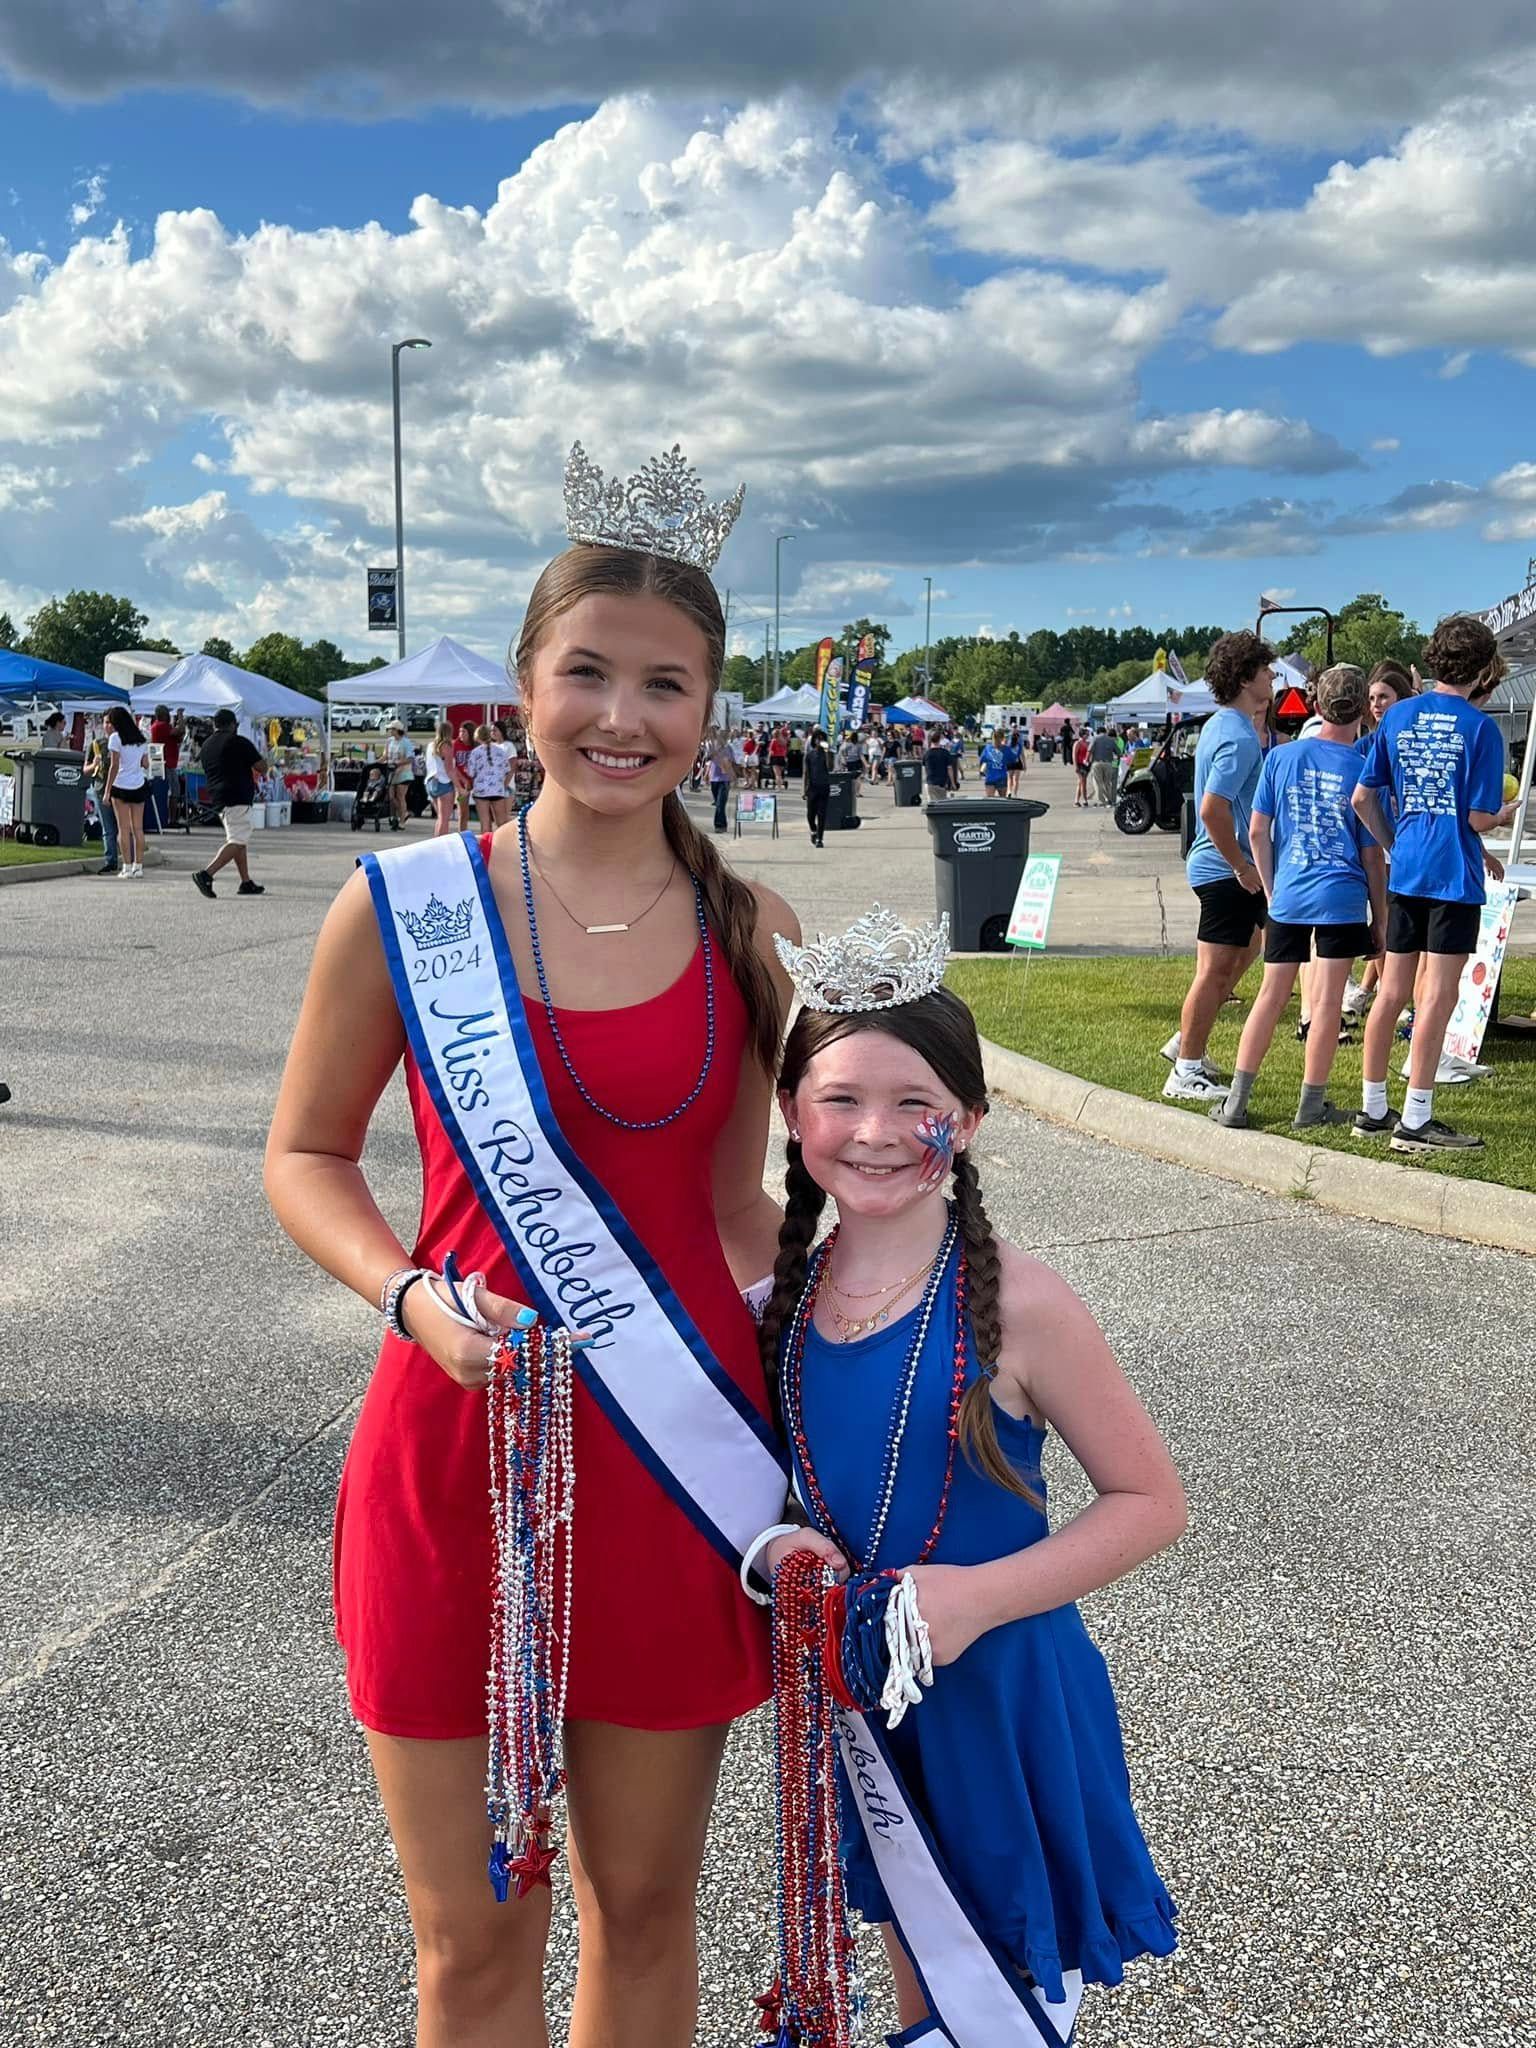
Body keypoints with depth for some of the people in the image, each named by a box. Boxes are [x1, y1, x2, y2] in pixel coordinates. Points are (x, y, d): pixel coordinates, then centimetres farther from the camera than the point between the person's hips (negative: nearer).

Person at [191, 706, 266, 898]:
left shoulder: (206, 745, 15)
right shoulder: (238, 742, -7)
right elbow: (260, 766, -8)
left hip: (216, 798, 9)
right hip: (237, 797, -9)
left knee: (238, 839, 17)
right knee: (237, 841, -11)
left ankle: (246, 882, 16)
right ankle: (206, 874, -24)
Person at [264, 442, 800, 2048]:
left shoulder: (750, 933, 0)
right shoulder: (404, 904, -6)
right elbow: (304, 1155, 3)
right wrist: (412, 1296, -14)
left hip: (673, 1468, 2)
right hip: (454, 1450, -1)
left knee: (643, 1906, 19)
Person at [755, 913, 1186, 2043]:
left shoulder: (1015, 1304, -21)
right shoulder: (784, 1289, -7)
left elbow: (1151, 1501, -14)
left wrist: (978, 1594, -23)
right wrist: (783, 1545, -13)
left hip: (1000, 1688, -4)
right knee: (915, 1957, 25)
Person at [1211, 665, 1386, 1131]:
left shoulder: (1281, 757, 1)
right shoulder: (1365, 770, -5)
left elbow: (1257, 832, 3)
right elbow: (1372, 855, -2)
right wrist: (1380, 919, 7)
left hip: (1287, 898, 3)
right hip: (1342, 899, -3)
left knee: (1271, 996, 10)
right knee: (1327, 1001, 3)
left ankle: (1236, 1102, 10)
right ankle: (1311, 1106, 8)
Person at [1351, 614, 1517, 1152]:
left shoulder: (1398, 716, 7)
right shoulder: (1479, 728, -9)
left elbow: (1362, 798, 8)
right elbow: (1479, 818, -11)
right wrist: (1505, 815, 11)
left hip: (1404, 872, 6)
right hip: (1455, 876, -6)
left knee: (1391, 992, 11)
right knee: (1437, 996, -2)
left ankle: (1372, 1109, 17)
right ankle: (1415, 1122, 1)